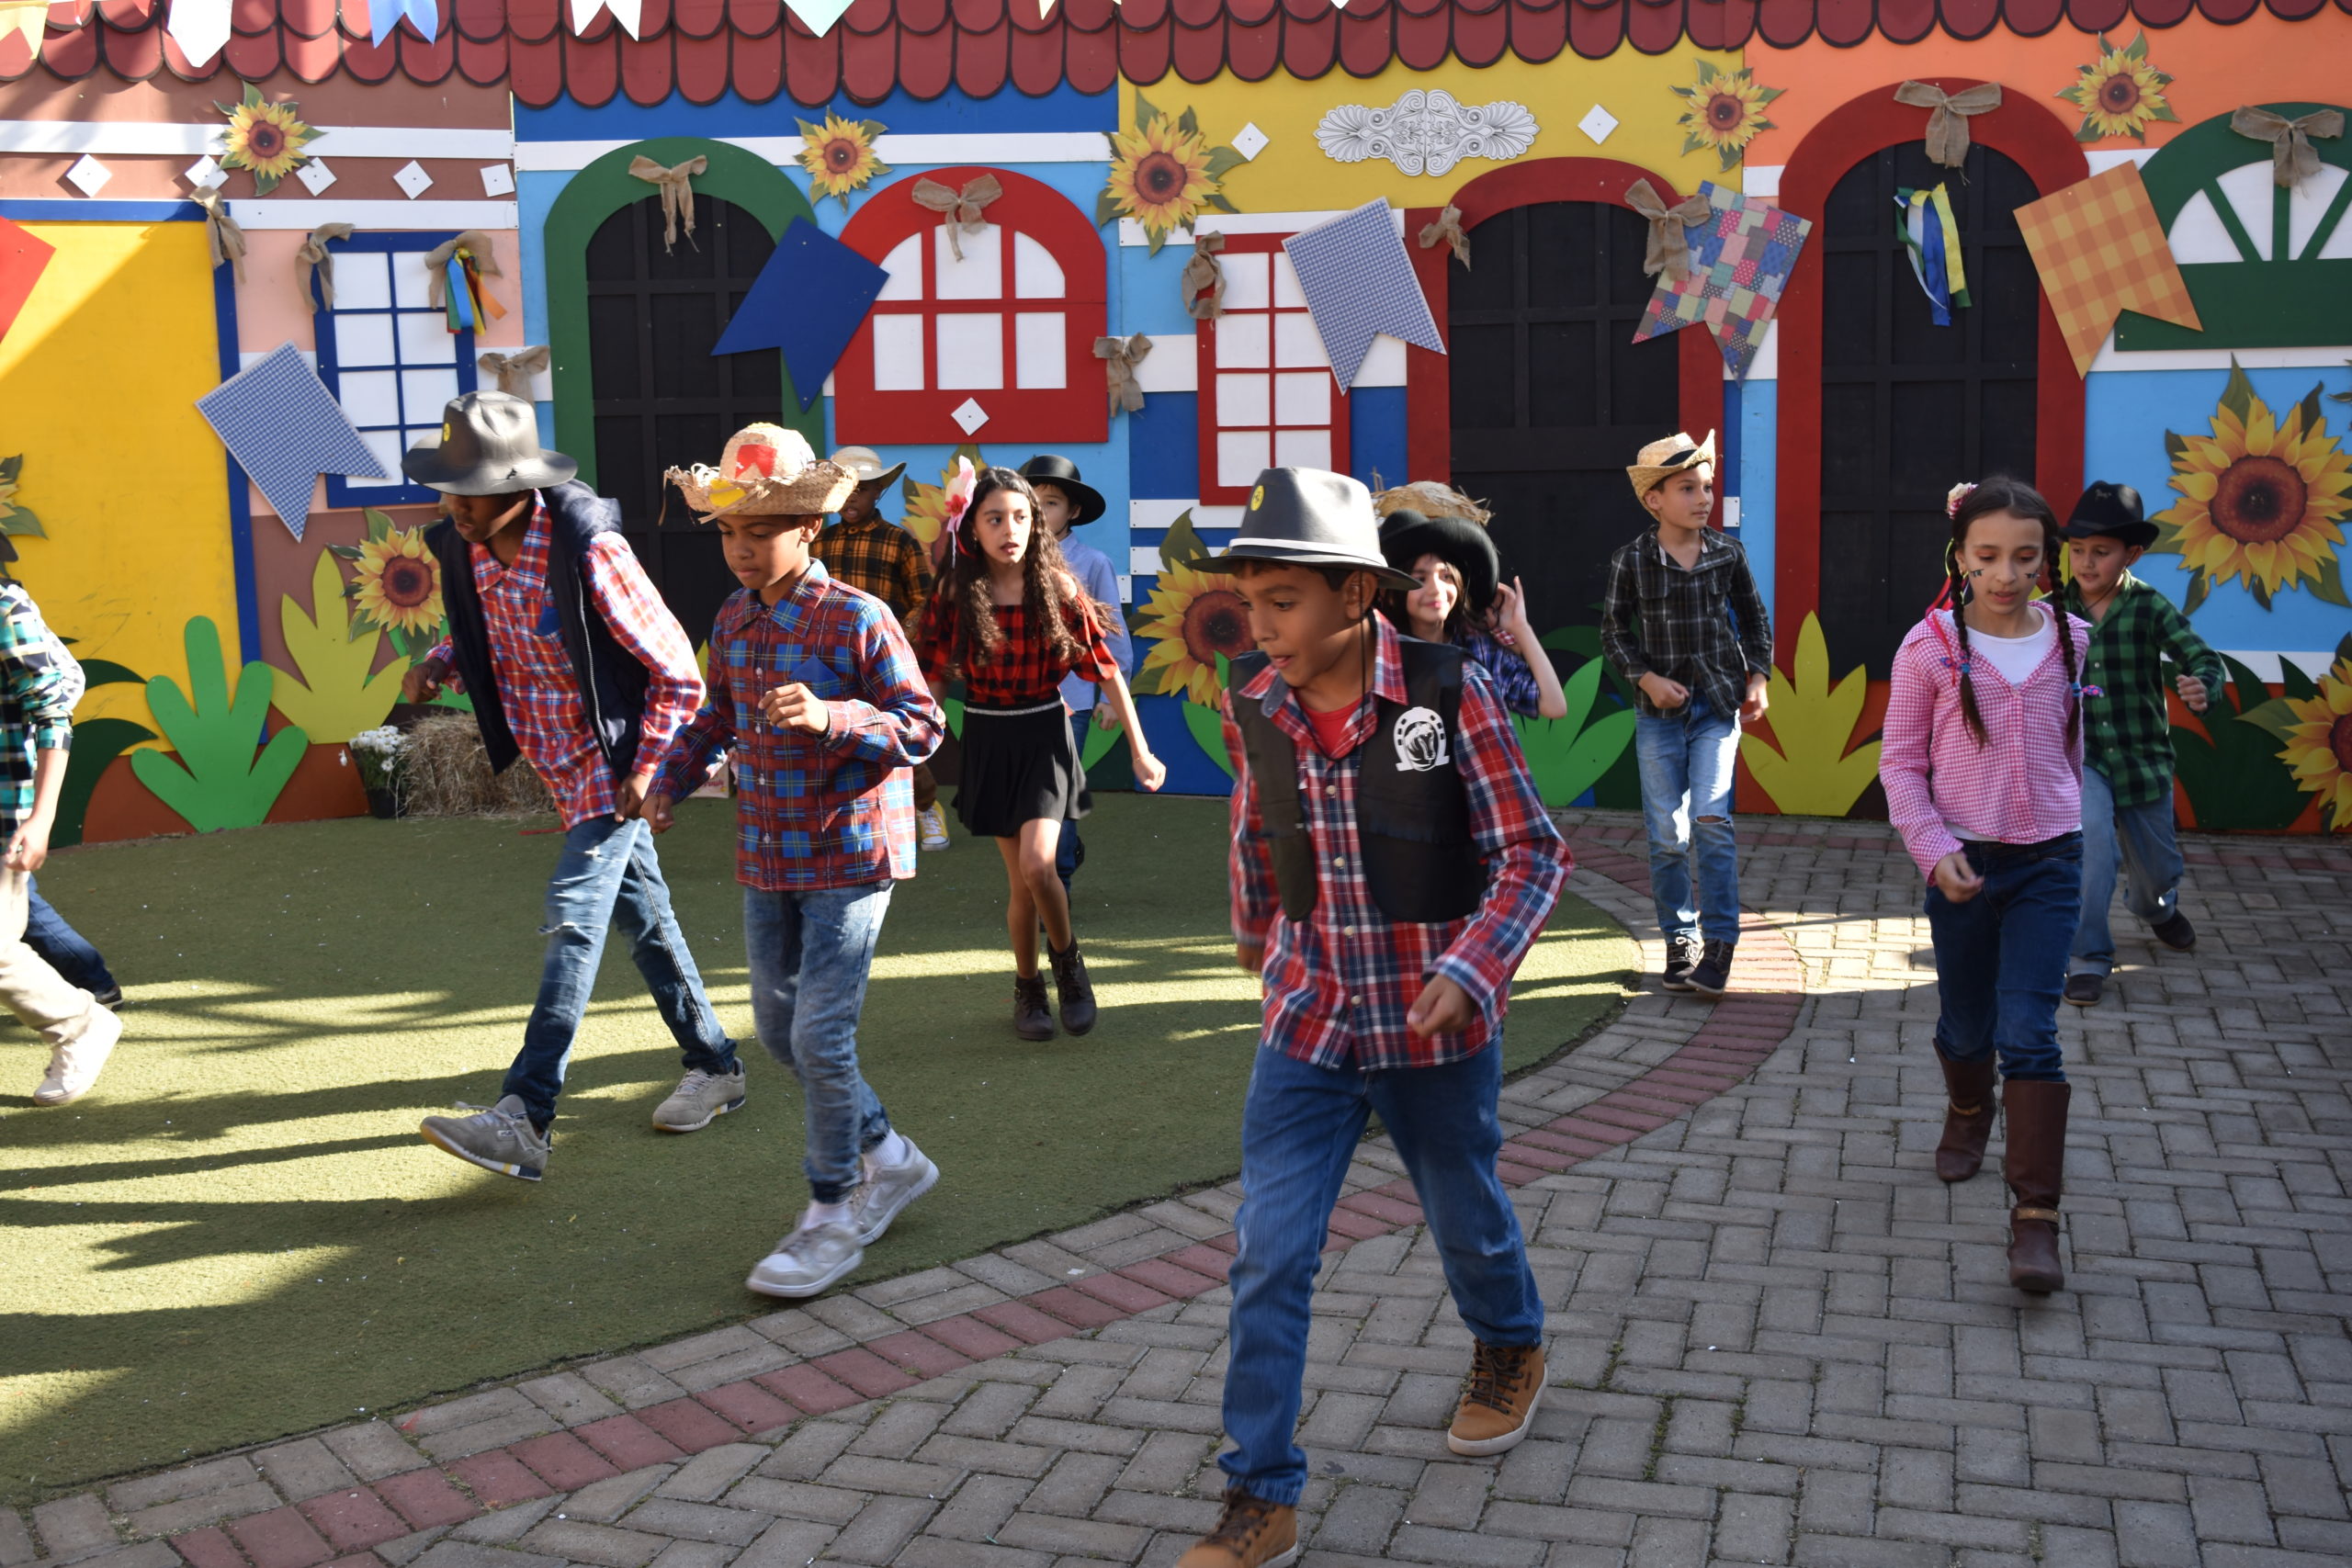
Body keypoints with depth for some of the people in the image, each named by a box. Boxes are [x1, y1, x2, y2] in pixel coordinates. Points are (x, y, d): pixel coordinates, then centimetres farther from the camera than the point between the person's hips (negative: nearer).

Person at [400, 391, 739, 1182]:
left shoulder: (589, 552, -25)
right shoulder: (465, 547, -4)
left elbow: (676, 674, -18)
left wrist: (647, 769, -18)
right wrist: (438, 664, -5)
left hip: (611, 762, -8)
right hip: (559, 764, 8)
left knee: (573, 918, -14)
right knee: (640, 913, 15)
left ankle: (523, 1119, -17)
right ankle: (714, 1066, 29)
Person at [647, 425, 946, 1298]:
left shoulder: (857, 621, -15)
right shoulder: (733, 622, 7)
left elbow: (922, 726, -15)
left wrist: (831, 719, -29)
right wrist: (673, 778, 9)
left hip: (848, 861, -7)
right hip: (767, 861, 8)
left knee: (820, 1038, -7)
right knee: (778, 1030, 13)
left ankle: (836, 1215, 11)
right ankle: (890, 1160, 32)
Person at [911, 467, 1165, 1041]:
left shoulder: (1058, 589, -8)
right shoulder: (954, 596, -5)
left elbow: (1107, 670, -3)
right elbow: (932, 678, -1)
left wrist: (1140, 751, -3)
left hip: (1044, 735, -2)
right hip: (987, 740, 2)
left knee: (1036, 864, -19)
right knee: (1020, 880, 6)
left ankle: (1067, 959, 10)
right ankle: (1028, 987, 27)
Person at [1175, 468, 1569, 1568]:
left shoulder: (1450, 692, -19)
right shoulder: (1253, 706, -7)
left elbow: (1532, 853, -14)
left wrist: (1469, 969, -28)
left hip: (1437, 1026, -2)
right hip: (1309, 1025, 2)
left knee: (1463, 1218, 21)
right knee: (1268, 1258, -4)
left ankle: (1510, 1349, 53)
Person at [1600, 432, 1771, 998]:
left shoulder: (1728, 554, 1)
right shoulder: (1631, 560, -4)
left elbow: (1755, 619, 15)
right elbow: (1614, 632, 5)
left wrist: (1757, 677, 7)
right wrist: (1646, 678, -8)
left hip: (1718, 704, 0)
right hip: (1659, 710, 0)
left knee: (1710, 818, -13)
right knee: (1667, 834, 3)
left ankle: (1719, 942, -5)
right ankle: (1680, 939, 17)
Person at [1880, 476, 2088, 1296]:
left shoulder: (2071, 642, 0)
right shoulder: (1930, 648, -7)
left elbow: (2070, 750, 14)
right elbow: (1900, 764, -4)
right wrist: (1934, 849, -15)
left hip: (2048, 861, 0)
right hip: (1963, 862, 0)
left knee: (2029, 1030, -9)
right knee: (1966, 1024, 15)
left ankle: (2036, 1215, -7)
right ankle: (1968, 1112, 49)